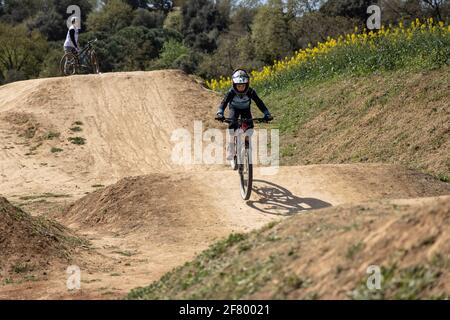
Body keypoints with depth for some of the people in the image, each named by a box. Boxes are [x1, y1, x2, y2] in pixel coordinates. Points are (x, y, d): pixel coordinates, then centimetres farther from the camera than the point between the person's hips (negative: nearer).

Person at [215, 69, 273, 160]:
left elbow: (259, 103, -34)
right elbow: (224, 103, -42)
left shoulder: (250, 92, -31)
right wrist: (220, 113, -61)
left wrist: (267, 114, -48)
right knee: (232, 125, -26)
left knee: (250, 126, -21)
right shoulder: (231, 92, -33)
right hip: (234, 109, -1)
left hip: (245, 109, 1)